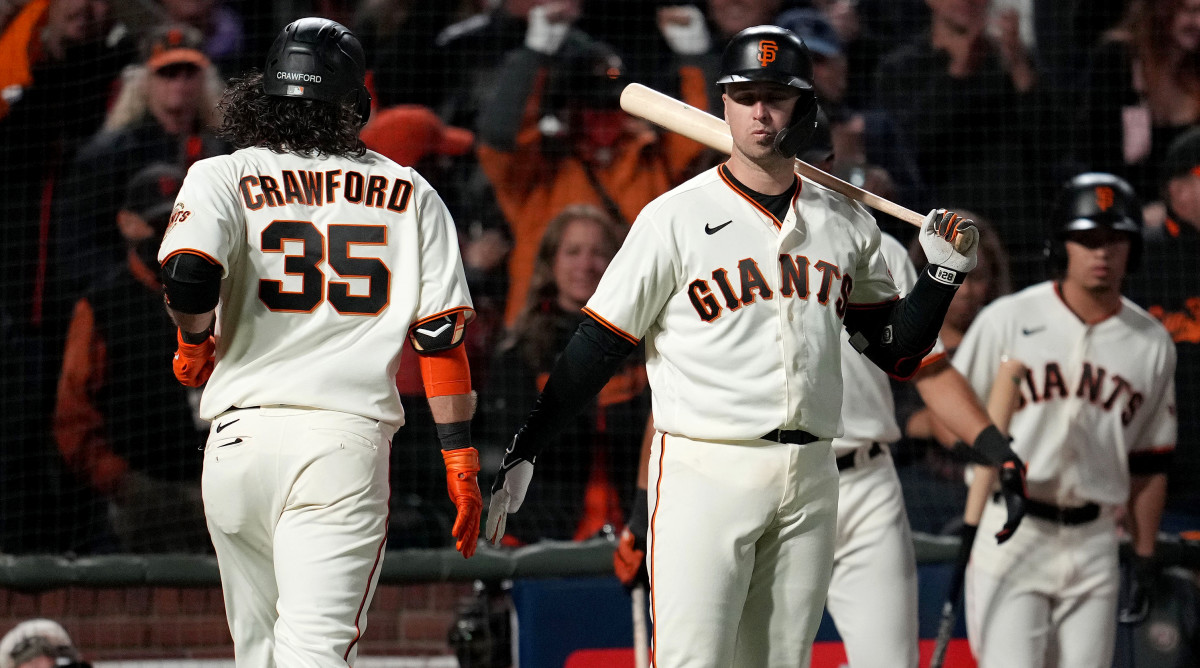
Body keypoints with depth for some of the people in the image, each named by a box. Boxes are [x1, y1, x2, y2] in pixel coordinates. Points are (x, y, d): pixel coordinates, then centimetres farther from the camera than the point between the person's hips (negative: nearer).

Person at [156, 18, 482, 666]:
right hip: (347, 440, -1)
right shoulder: (409, 195, 11)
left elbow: (187, 272, -15)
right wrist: (461, 458, 10)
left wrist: (194, 344, 6)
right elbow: (440, 335, 6)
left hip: (240, 439, 1)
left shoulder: (222, 177, 5)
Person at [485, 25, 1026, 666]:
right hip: (704, 470, -5)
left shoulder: (848, 224, 11)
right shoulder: (676, 217, -3)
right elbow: (597, 347, -3)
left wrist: (944, 273, 1)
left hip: (809, 480, 5)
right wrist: (522, 453, -7)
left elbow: (897, 352, 15)